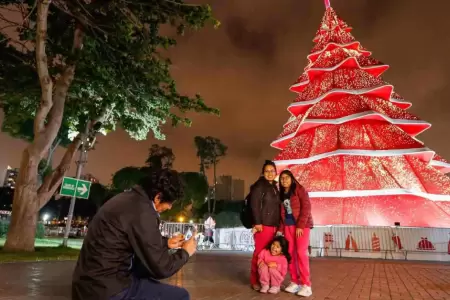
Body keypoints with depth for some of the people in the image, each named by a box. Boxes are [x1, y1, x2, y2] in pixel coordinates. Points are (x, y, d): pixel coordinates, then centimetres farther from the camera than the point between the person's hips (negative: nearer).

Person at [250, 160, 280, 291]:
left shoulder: (274, 187, 18)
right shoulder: (259, 185, -5)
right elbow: (254, 204, -14)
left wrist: (277, 224, 14)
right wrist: (257, 222, -19)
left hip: (273, 225, 7)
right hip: (263, 225, -7)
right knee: (260, 252, -4)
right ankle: (255, 281, 9)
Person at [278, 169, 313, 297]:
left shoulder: (299, 189, -3)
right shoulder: (281, 194, 13)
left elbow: (306, 207, -12)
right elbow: (282, 213, 13)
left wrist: (300, 225, -17)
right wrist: (280, 229, 3)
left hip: (302, 225, -5)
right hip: (288, 226, 5)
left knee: (301, 253, -10)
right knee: (290, 253, 3)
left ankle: (306, 285, -3)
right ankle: (295, 282, 12)